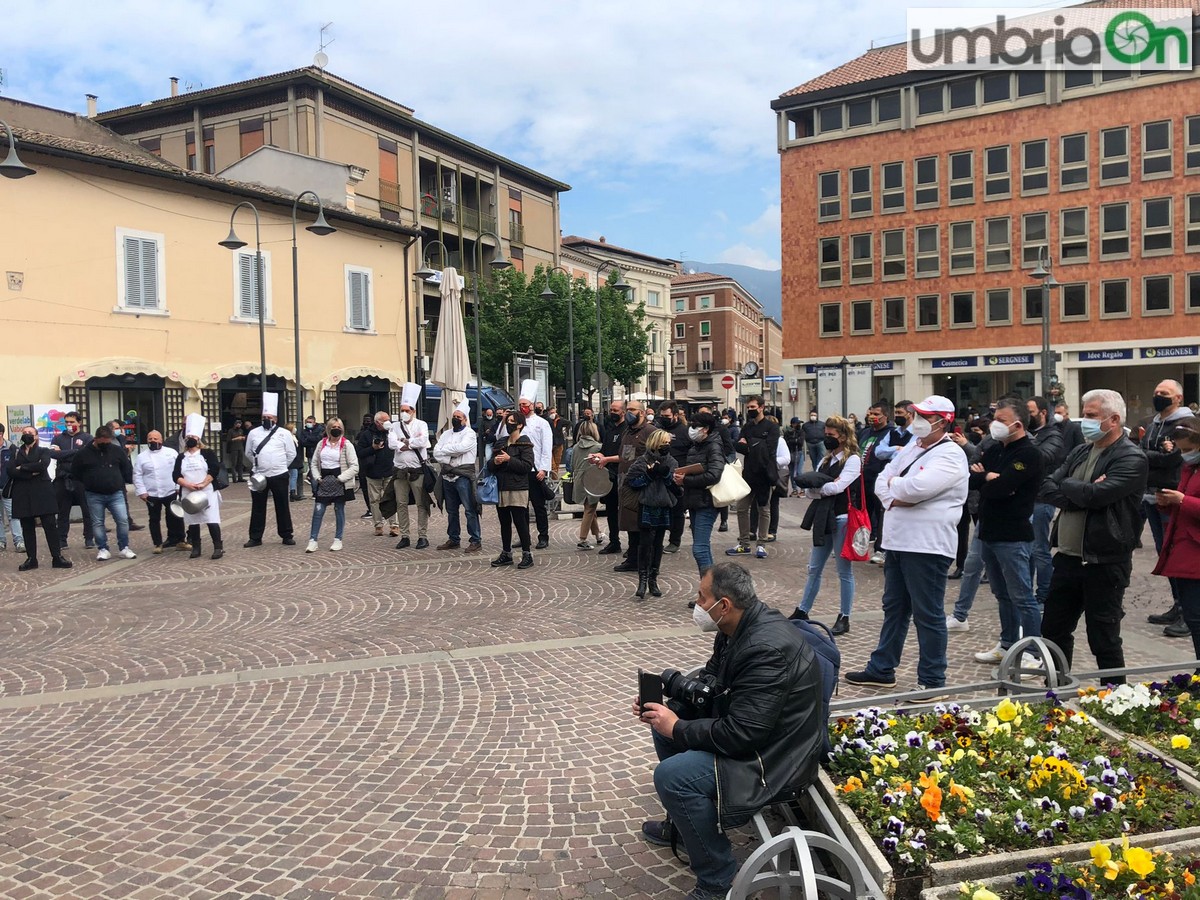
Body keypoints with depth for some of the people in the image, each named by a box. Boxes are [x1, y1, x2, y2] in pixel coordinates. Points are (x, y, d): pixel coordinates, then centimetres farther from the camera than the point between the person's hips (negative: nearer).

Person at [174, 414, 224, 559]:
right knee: (192, 522, 8)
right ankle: (196, 548, 16)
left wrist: (203, 484, -17)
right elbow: (176, 476, 2)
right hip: (188, 494, 4)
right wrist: (188, 485, -15)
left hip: (207, 492, -4)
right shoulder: (181, 457, 11)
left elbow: (215, 470, -9)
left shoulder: (207, 453, 3)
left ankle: (218, 547, -4)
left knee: (212, 521, -8)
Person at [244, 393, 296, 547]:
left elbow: (291, 454, 2)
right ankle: (255, 538, 15)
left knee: (282, 507, 7)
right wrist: (259, 465, 12)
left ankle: (286, 536, 16)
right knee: (258, 508, 8)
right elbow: (249, 453, 14)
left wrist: (281, 467, 6)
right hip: (259, 476, 2)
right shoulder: (253, 433, 4)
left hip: (279, 476, -2)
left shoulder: (284, 433, -3)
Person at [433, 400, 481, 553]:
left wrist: (445, 449, -5)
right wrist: (448, 460, -10)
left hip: (463, 476, -6)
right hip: (448, 475, 6)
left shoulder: (470, 433, -2)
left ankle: (475, 541, -3)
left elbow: (461, 447, -19)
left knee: (470, 510, -7)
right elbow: (436, 452, 6)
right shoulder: (446, 434, 16)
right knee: (451, 510, 13)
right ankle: (453, 540, 22)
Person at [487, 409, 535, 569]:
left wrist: (509, 460, -17)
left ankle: (527, 555, 2)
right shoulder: (500, 442, 16)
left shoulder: (524, 444, -3)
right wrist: (494, 462, -6)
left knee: (520, 522, -5)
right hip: (501, 489, 7)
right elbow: (489, 466, 16)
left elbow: (527, 466, -15)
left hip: (517, 489, -6)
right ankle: (506, 554, 21)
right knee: (504, 523, 12)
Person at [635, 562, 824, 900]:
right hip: (741, 724, 10)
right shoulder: (738, 627, -2)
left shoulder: (768, 648, -31)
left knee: (671, 776, -22)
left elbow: (740, 734, -31)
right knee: (663, 729, 14)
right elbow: (709, 680, 12)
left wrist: (677, 728, -19)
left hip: (773, 755, -10)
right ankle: (681, 823, 30)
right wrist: (669, 710, -5)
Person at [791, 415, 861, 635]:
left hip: (842, 518, -7)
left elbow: (838, 487, -20)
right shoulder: (826, 460, 15)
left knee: (844, 571, 3)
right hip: (824, 518, 7)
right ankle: (802, 611, 21)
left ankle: (844, 617, 12)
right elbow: (809, 491, 6)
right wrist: (824, 489, -15)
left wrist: (815, 485, -7)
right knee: (814, 568, 13)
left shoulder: (852, 460, -6)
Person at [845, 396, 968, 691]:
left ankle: (932, 681, 9)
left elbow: (918, 486, -27)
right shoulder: (911, 448, 15)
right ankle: (881, 669, 30)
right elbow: (881, 481, 12)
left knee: (927, 614, -1)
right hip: (897, 541, 9)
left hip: (927, 545, -9)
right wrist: (895, 498, -9)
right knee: (894, 608, 18)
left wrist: (893, 484, -7)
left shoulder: (950, 456, -12)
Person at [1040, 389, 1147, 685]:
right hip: (1068, 557, 8)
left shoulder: (1131, 458, -12)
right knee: (1053, 630, 15)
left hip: (1104, 563, -7)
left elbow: (1097, 495, -25)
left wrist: (1066, 486, -7)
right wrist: (1082, 493, -15)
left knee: (1104, 639, 4)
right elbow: (1048, 487, 2)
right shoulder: (1080, 452, 12)